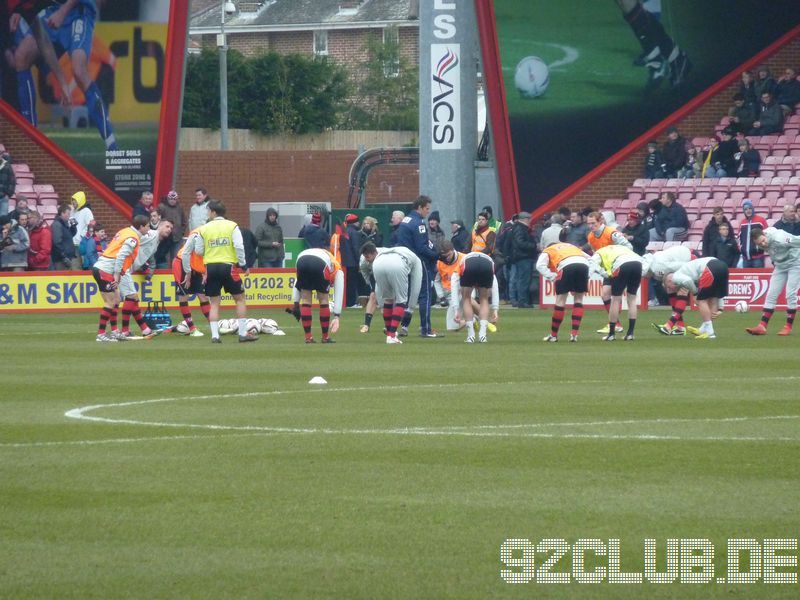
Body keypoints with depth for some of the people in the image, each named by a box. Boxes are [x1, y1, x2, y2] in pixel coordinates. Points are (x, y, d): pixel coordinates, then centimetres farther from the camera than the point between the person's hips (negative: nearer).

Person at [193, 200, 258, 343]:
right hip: (228, 266, -2)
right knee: (240, 299, 11)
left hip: (211, 267, 2)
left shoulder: (204, 229, 3)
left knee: (214, 303, 8)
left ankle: (214, 335, 0)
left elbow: (198, 251, 5)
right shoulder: (232, 226, -1)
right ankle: (243, 333, 8)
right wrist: (243, 265, 0)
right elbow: (239, 246, -9)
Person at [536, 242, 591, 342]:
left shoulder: (547, 251, 28)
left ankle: (553, 335, 16)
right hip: (584, 265, 3)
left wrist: (552, 277, 6)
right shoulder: (572, 246, 41)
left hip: (567, 265, -3)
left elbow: (540, 265, 7)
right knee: (578, 299, 17)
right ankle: (574, 334, 10)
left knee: (560, 299, 9)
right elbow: (590, 258, 35)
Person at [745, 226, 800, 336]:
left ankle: (788, 327, 1)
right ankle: (762, 327, 0)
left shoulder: (780, 239, -34)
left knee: (790, 294, -10)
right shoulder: (762, 244, -14)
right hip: (780, 265, 6)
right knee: (771, 294, 1)